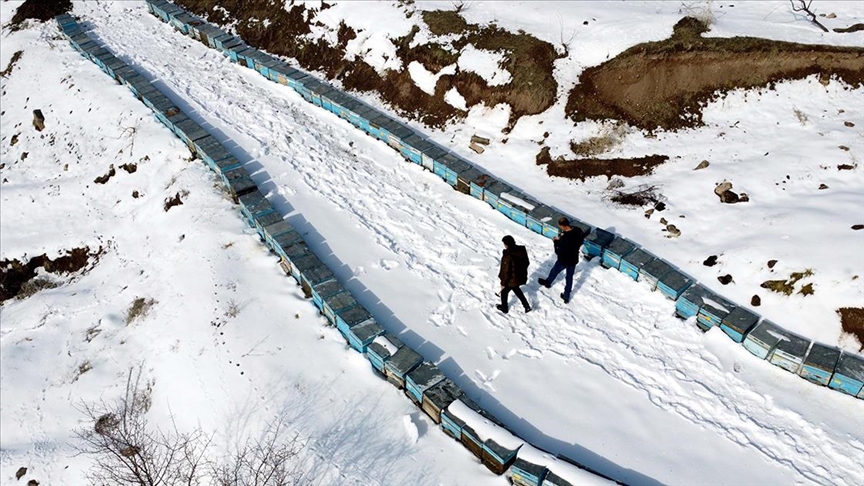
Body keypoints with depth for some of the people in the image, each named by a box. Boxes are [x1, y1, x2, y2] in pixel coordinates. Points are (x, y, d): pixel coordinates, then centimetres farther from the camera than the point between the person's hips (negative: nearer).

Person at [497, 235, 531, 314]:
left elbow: (506, 272, -26)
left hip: (511, 280, -7)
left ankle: (504, 308, 44)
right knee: (516, 289, 34)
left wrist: (503, 283, -12)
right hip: (520, 277, 7)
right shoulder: (522, 250, -11)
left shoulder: (508, 256, -33)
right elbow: (527, 263, 4)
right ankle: (526, 306, 38)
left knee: (504, 292, 21)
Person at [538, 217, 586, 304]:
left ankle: (547, 282, 56)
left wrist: (556, 242, -11)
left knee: (554, 272, 26)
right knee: (569, 277, 22)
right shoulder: (578, 231, -15)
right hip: (574, 260, 6)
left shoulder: (564, 239, -36)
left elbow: (558, 252, -27)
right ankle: (566, 297, 36)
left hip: (564, 261, -5)